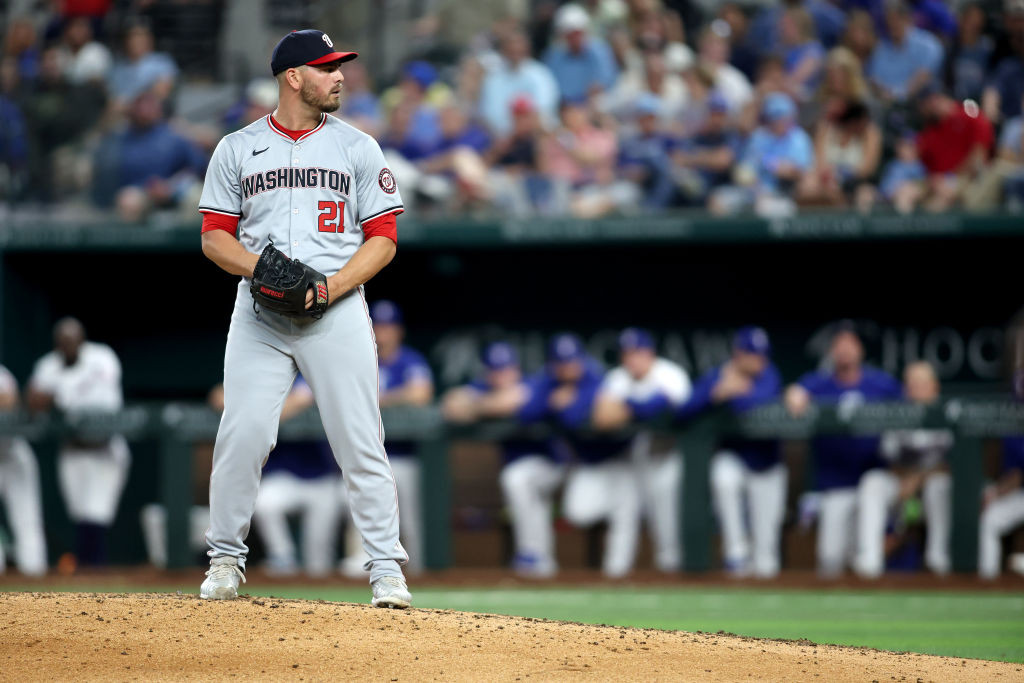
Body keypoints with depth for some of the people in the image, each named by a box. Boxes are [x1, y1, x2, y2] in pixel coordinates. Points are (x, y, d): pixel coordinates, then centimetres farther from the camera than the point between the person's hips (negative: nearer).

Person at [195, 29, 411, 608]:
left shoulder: (358, 148, 8)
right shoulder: (237, 149, 9)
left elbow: (383, 239, 4)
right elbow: (215, 236, 8)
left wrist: (330, 287, -11)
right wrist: (261, 269, -12)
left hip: (339, 308, 0)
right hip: (259, 311, 0)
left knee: (360, 441, -6)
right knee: (242, 434, -7)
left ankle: (386, 567, -2)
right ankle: (226, 559, 7)